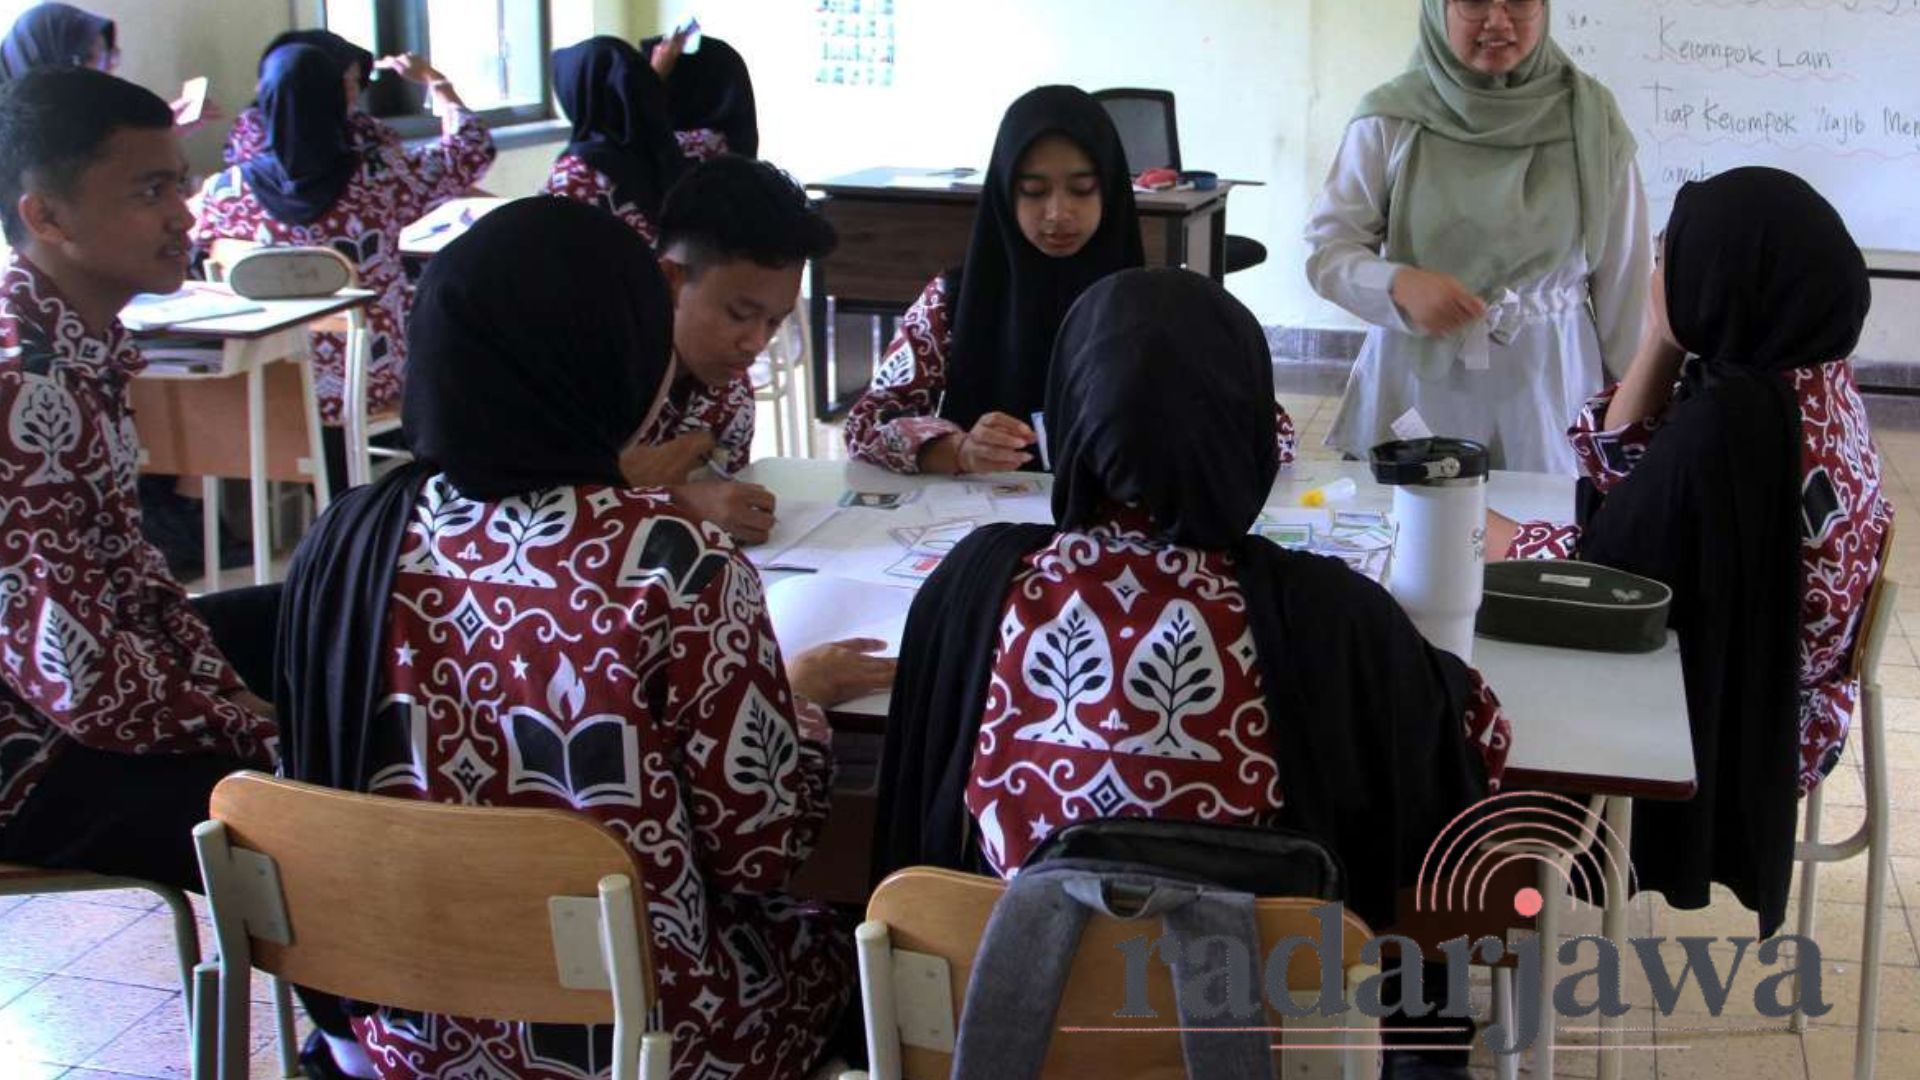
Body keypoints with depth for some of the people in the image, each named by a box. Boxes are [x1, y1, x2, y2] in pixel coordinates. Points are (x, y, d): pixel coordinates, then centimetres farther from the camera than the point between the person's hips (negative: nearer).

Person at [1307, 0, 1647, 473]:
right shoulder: (1390, 119, -6)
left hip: (1546, 392, 1)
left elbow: (1622, 277, 3)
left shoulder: (1590, 116, -4)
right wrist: (1400, 284, -21)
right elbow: (1327, 246, -2)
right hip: (1414, 389, 0)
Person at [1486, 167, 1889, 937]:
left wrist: (1485, 533, -7)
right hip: (1767, 701, 9)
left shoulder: (1740, 418, -29)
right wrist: (1660, 342, -3)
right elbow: (1625, 477, 7)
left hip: (1722, 719, -8)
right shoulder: (1804, 382, 0)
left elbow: (1599, 579, -23)